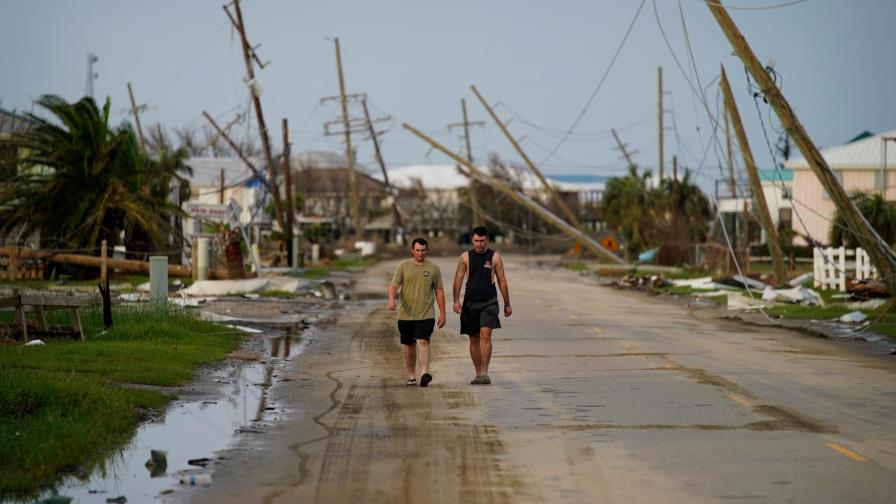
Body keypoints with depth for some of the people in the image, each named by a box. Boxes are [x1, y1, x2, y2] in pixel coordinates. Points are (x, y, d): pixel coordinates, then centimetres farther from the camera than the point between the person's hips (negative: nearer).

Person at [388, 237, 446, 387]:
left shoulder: (433, 268, 6)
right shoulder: (403, 266, 4)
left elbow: (439, 291, 10)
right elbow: (394, 285, -4)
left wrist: (442, 314, 7)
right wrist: (391, 299, -25)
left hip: (426, 314, -1)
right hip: (406, 314, 1)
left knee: (423, 341, -18)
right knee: (409, 345, 9)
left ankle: (424, 373, -29)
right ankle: (411, 376, 20)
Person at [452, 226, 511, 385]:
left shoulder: (495, 257, 3)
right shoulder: (465, 257, 4)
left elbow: (502, 281, 7)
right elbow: (458, 279, 0)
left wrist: (507, 304, 8)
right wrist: (456, 300, -14)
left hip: (489, 302, -2)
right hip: (470, 302, 2)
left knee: (485, 335, -17)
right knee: (474, 339, 6)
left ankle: (485, 373, -17)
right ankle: (478, 374, 16)